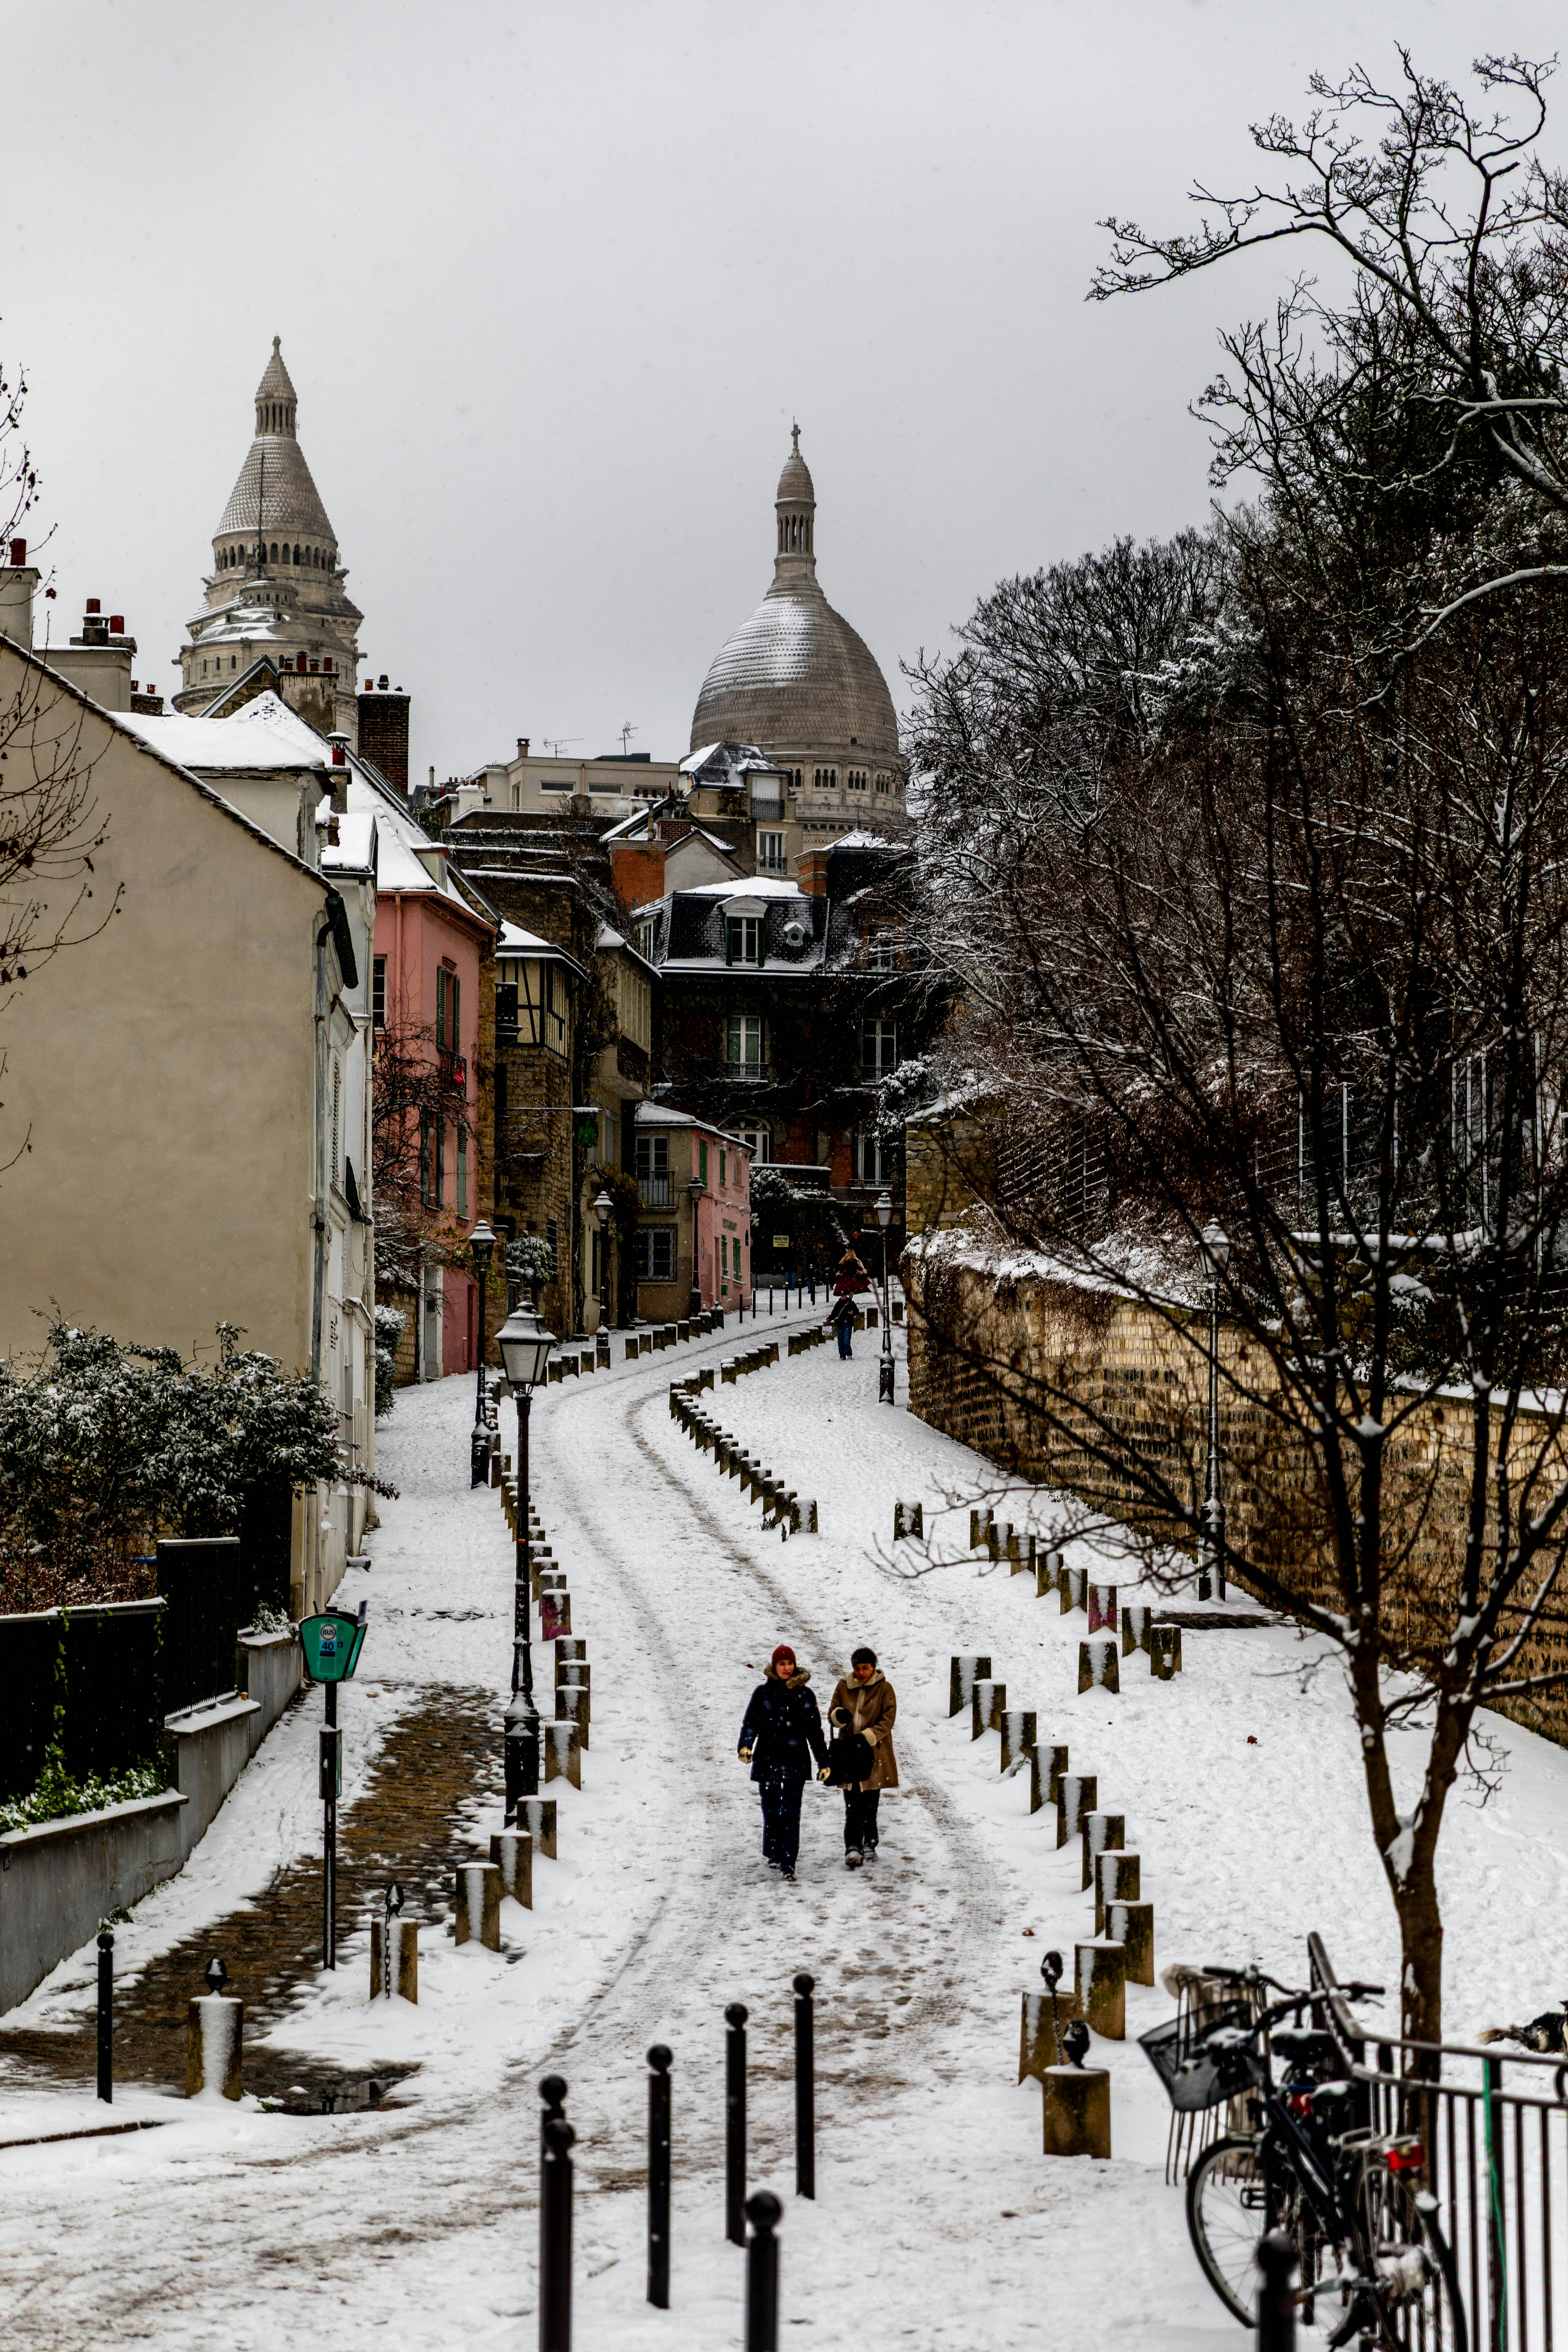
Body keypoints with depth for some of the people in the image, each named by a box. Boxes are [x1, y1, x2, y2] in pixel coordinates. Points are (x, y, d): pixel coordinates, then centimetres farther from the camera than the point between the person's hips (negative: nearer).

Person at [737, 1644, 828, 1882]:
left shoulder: (804, 1694, 6)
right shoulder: (763, 1693, 4)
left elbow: (815, 1730, 10)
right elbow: (751, 1722, -1)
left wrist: (823, 1762, 9)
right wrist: (745, 1746, -20)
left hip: (796, 1761, -1)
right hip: (768, 1759, 1)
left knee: (791, 1812, -8)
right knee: (771, 1809, 7)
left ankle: (788, 1863, -9)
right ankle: (772, 1852, 29)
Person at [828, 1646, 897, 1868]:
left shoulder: (884, 1689, -1)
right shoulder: (844, 1687, 8)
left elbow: (888, 1720, -7)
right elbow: (832, 1716, 11)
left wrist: (868, 1736, -21)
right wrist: (839, 1716, -14)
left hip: (874, 1753, -1)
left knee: (870, 1802, 6)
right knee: (853, 1805, -7)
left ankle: (869, 1843, 22)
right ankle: (853, 1849, -13)